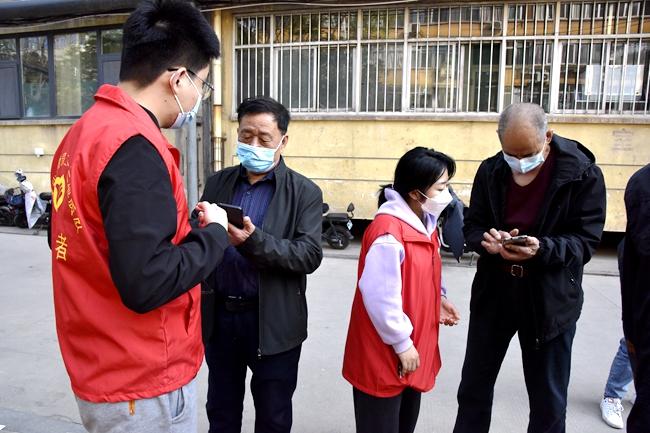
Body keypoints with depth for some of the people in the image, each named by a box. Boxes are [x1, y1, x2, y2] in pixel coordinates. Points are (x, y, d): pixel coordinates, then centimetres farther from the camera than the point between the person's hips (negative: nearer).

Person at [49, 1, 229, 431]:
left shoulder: (85, 129, 5)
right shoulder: (134, 146, -25)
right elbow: (146, 284, -28)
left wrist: (183, 226, 5)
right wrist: (213, 232, -13)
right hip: (142, 387, -8)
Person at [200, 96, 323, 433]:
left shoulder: (304, 192, -6)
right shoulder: (217, 183, 6)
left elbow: (310, 255, -15)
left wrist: (253, 241, -29)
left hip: (273, 323, -3)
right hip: (219, 316, 4)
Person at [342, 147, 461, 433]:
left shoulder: (424, 222, 3)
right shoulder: (388, 234, -27)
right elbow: (380, 298, -26)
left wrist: (437, 299, 2)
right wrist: (402, 343, -17)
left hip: (413, 347, 9)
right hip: (385, 354, -9)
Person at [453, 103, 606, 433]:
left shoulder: (583, 173, -12)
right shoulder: (490, 170, -2)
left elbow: (586, 241, -11)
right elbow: (472, 226, 3)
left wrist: (542, 249, -31)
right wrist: (486, 240, -21)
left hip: (550, 299, -2)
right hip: (493, 292, 3)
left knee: (548, 400, 15)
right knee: (474, 385, 17)